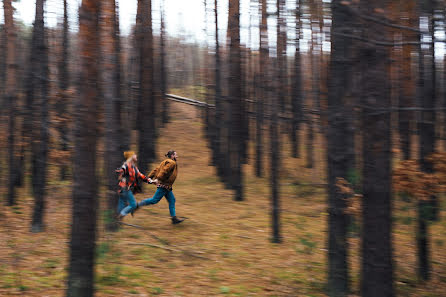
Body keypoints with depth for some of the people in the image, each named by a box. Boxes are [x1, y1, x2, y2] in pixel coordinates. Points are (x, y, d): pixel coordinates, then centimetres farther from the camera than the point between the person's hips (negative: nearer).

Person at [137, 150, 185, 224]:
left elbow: (156, 169, 12)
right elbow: (164, 171, -25)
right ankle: (137, 205, 2)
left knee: (172, 200, 9)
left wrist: (149, 177, 8)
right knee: (155, 200, -5)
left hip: (166, 186, 11)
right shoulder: (172, 163, -12)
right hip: (164, 185, -11)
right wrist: (158, 179, -29)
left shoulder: (166, 162, 17)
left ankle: (174, 218, 9)